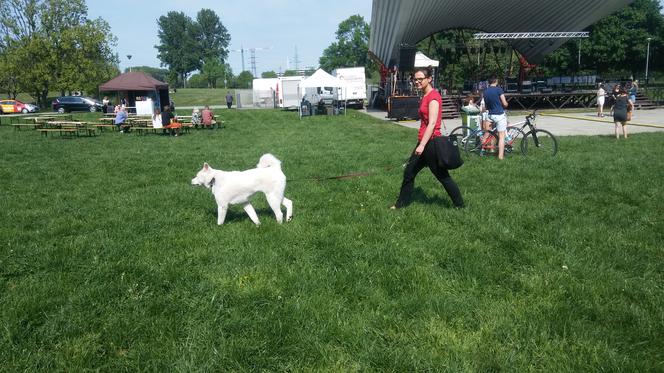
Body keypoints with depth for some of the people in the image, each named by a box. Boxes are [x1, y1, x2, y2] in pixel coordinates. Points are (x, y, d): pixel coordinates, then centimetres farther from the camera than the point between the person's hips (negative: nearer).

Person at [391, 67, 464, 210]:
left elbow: (432, 123, -22)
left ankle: (460, 205, 14)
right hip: (423, 142, 10)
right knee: (409, 172, 13)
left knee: (443, 176, 1)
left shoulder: (433, 96, -14)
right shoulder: (426, 96, 14)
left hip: (430, 142, -10)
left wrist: (422, 145, -26)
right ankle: (401, 204, 24)